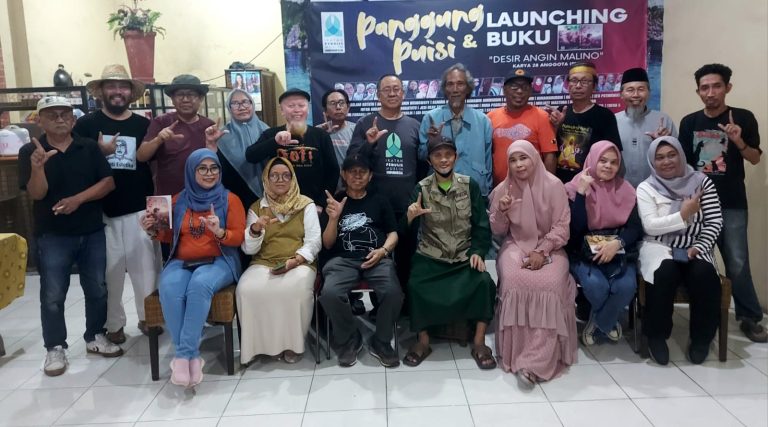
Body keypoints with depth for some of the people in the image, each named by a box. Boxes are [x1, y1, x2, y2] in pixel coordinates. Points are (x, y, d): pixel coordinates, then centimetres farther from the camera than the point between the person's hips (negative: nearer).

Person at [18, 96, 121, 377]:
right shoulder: (30, 151, -4)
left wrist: (78, 199, -17)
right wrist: (38, 167, -30)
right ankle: (55, 348, 16)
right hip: (53, 235, -2)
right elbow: (36, 194, -11)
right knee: (53, 295, 2)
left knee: (97, 289, 11)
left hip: (93, 232, 2)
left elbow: (108, 182, -4)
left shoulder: (89, 147, 2)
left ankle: (95, 336, 28)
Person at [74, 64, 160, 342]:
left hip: (140, 210, 1)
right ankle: (113, 324, 19)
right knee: (109, 270, 5)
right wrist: (99, 152, -16)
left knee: (146, 267, 6)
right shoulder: (86, 125, 2)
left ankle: (148, 316, 23)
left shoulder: (144, 125, 7)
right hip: (101, 211, -1)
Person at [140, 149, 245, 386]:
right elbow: (170, 237, 21)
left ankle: (184, 354, -28)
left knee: (200, 284, -37)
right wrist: (153, 232, 1)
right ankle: (191, 356, -25)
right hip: (181, 262, 3)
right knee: (168, 288, -32)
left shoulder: (230, 199, 5)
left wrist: (220, 232, -21)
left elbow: (238, 237, -1)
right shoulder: (178, 201, 15)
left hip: (219, 261, -2)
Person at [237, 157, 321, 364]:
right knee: (247, 289, -31)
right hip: (264, 263, 2)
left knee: (296, 288, -35)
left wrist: (295, 260, -17)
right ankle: (261, 343, -10)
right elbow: (248, 249, 7)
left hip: (299, 263, -1)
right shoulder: (256, 208, 14)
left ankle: (293, 342, -12)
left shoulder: (306, 205, 9)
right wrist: (255, 229, -15)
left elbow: (314, 241, 1)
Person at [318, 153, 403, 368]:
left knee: (393, 293, -31)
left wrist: (382, 251, -6)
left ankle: (380, 342, -3)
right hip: (343, 260, 0)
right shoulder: (334, 201, 17)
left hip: (377, 259, 0)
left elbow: (393, 234, 16)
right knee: (330, 293, -32)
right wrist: (334, 217, -6)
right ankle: (349, 341, -3)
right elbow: (327, 244, 12)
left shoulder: (380, 201, 20)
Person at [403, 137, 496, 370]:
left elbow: (481, 223, 3)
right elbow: (411, 230, -4)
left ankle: (479, 342, -9)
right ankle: (423, 341, -6)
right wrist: (410, 217, -27)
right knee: (415, 285, -27)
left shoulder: (470, 185, 5)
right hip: (431, 256, 0)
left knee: (484, 282, -26)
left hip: (465, 255, 1)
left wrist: (478, 252, -13)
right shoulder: (421, 188, 2)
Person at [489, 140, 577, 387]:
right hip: (516, 246, 1)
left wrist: (542, 251, -17)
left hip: (549, 248, -1)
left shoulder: (553, 185, -4)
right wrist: (501, 212, -14)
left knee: (550, 283, -32)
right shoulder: (503, 189, 2)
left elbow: (561, 226, -4)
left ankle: (534, 363, -28)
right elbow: (498, 232, 7)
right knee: (513, 280, -32)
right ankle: (516, 355, -20)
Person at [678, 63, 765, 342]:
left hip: (732, 204, -2)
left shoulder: (743, 118, -1)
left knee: (737, 262, -4)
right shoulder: (689, 122, 5)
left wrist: (739, 141, -14)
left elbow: (756, 159, 2)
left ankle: (750, 317, 10)